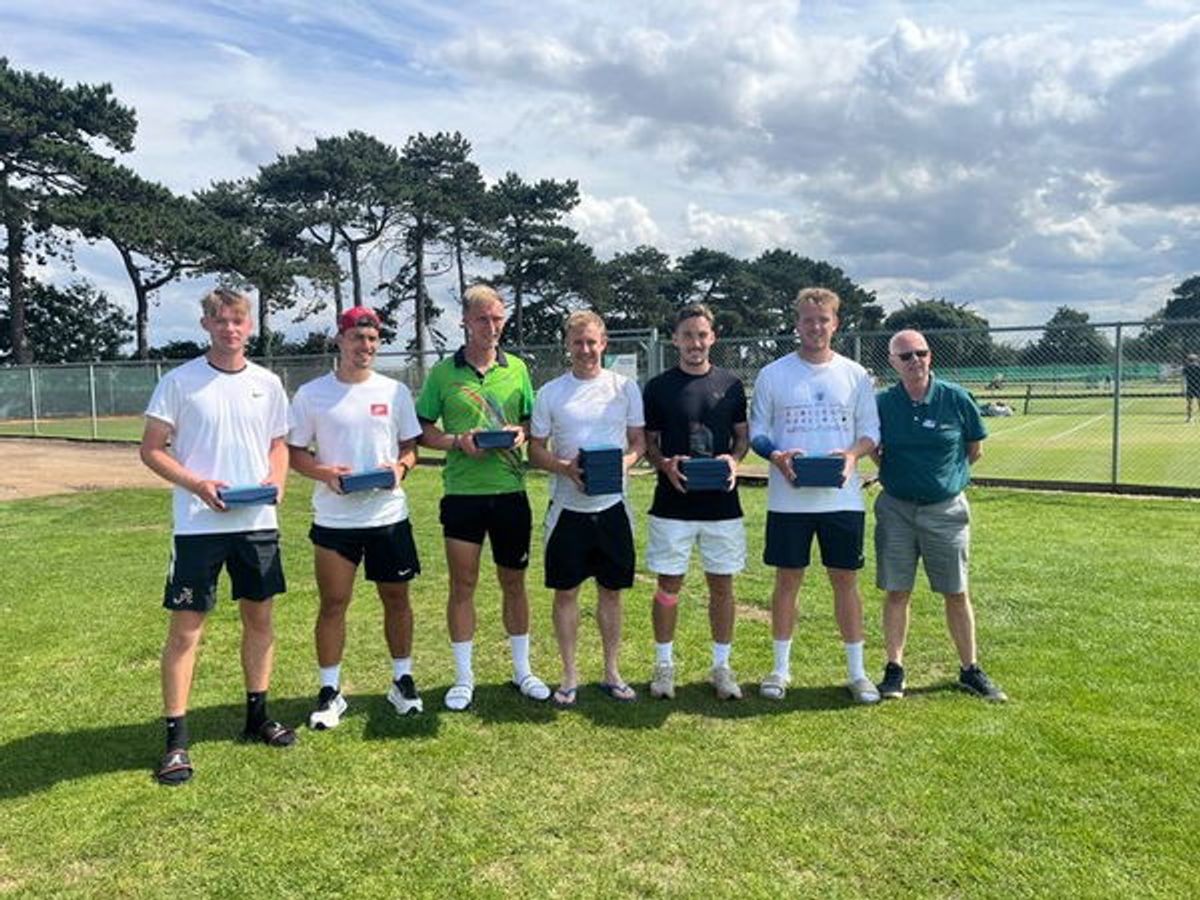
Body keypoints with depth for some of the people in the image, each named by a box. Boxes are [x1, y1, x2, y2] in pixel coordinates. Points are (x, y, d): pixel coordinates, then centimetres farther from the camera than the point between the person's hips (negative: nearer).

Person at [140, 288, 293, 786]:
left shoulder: (268, 383, 7)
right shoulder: (179, 381, -3)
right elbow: (151, 449, -2)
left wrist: (275, 479, -5)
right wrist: (198, 485, -16)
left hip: (258, 521, 4)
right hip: (198, 524, -3)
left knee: (259, 617, 12)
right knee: (186, 627, 0)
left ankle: (257, 716, 28)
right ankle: (176, 739, 10)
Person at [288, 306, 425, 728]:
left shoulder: (394, 391, 5)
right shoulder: (311, 394, 1)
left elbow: (410, 446, 10)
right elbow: (294, 452, 4)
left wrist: (400, 467, -11)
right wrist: (325, 473, -15)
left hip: (388, 514, 2)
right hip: (334, 517, -1)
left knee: (396, 598, 10)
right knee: (333, 603, 4)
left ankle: (403, 680, 26)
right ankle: (330, 691, 19)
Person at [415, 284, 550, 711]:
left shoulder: (517, 369, 6)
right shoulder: (443, 372, 0)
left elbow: (534, 421, 12)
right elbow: (422, 431, 2)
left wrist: (522, 433, -10)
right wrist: (458, 442, -15)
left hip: (510, 491, 2)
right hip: (462, 493, -2)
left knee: (514, 582, 12)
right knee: (462, 585, 5)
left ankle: (522, 670, 27)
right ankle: (464, 677, 20)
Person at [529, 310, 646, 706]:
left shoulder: (625, 387, 2)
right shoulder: (550, 393, 1)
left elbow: (640, 443, 6)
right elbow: (535, 450, 3)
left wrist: (624, 462, -16)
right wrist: (564, 467, -16)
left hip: (612, 505, 1)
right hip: (567, 507, 0)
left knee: (611, 590, 10)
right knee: (565, 591, 6)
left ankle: (612, 672, 24)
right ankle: (569, 674, 21)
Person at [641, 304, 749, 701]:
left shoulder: (731, 384, 6)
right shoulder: (658, 387, 2)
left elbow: (743, 436, 12)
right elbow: (647, 443, 5)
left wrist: (734, 459, -9)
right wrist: (665, 464, -15)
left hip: (723, 504, 2)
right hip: (672, 504, -1)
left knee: (722, 585, 8)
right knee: (668, 585, 5)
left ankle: (721, 666, 22)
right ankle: (664, 664, 20)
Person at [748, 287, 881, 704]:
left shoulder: (855, 375, 6)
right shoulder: (772, 375, 2)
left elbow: (871, 430, 9)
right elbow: (757, 432, 5)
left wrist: (853, 454, -12)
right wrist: (776, 456, -15)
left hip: (842, 497, 1)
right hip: (788, 498, -1)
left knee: (846, 579, 7)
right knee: (787, 579, 7)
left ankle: (857, 672, 19)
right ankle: (781, 668, 21)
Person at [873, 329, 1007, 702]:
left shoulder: (955, 398, -5)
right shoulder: (883, 403, -3)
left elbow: (975, 450, 7)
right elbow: (874, 451, 11)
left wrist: (944, 475, 8)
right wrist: (897, 475, 3)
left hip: (946, 508, 0)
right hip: (896, 508, 0)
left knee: (956, 594, 8)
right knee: (896, 592, 4)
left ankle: (970, 670, 23)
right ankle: (894, 669, 16)